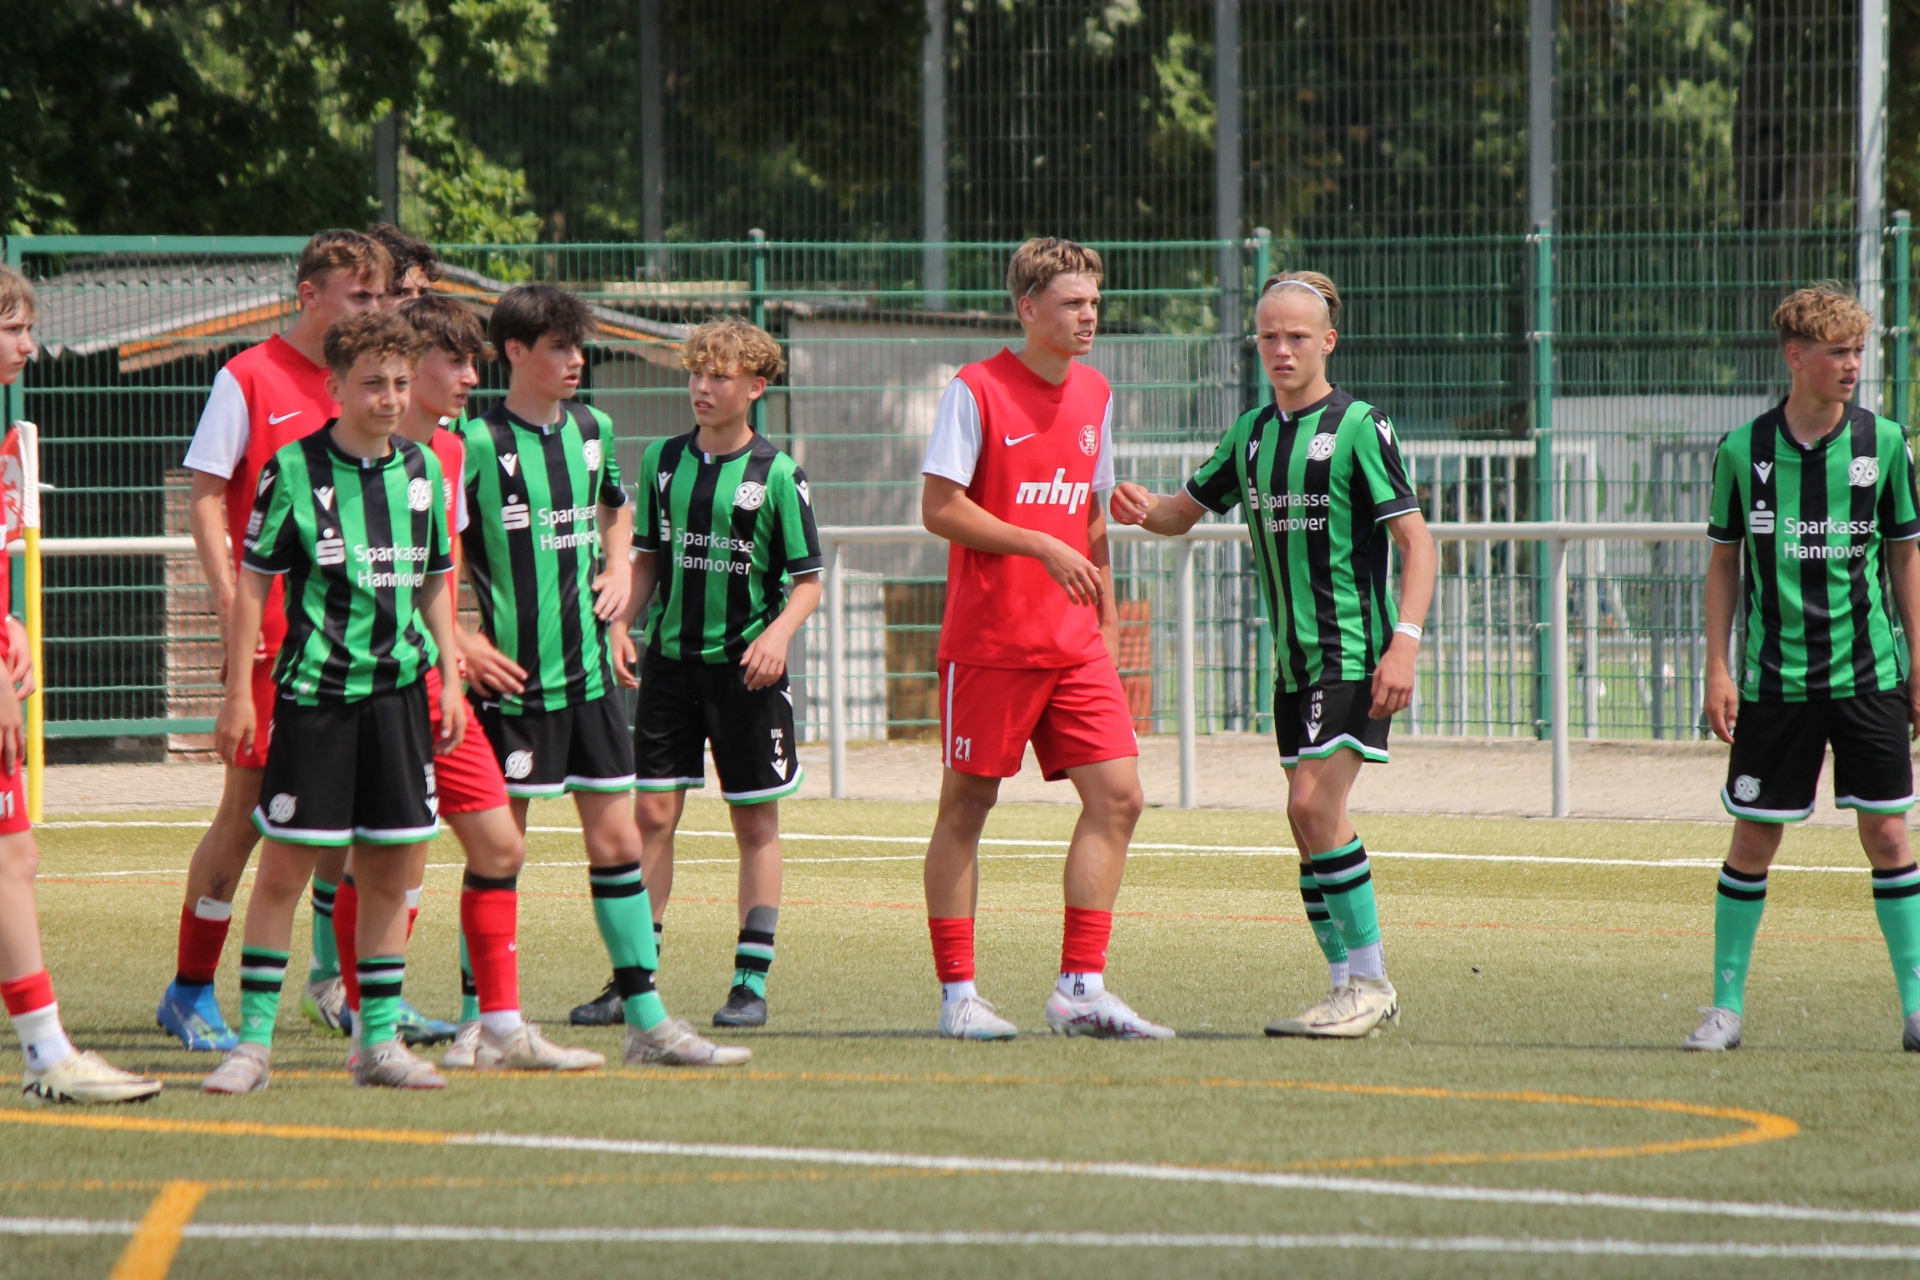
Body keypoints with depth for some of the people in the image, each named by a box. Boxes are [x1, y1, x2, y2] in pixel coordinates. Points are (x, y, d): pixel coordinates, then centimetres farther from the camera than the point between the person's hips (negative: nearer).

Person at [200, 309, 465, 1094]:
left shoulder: (423, 469, 8)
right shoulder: (294, 469, -5)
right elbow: (253, 583, -2)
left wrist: (450, 679, 11)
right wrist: (239, 693, -5)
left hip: (399, 691, 4)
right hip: (313, 691, -4)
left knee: (389, 868, 6)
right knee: (285, 866, -4)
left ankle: (380, 1040, 13)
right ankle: (253, 1042, 2)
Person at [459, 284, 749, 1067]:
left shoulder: (592, 430, 9)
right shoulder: (478, 442, -11)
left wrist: (618, 571, 11)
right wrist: (463, 641, -15)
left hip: (589, 670, 6)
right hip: (513, 677, -6)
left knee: (616, 840, 6)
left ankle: (647, 1022, 9)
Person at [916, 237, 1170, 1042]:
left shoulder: (1094, 395, 13)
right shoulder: (976, 391, -7)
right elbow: (939, 507, -11)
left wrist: (1106, 619, 16)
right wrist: (1041, 546, -18)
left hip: (1073, 644, 6)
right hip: (987, 639, -6)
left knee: (1116, 796, -5)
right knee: (966, 807, 1)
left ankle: (1080, 990, -1)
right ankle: (957, 995, 8)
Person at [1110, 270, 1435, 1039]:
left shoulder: (1358, 426, -7)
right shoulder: (1252, 434, 13)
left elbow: (1414, 538, -10)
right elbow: (1185, 512, 22)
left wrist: (1404, 642, -20)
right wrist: (1143, 510, -2)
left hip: (1356, 651, -7)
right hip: (1295, 657, 7)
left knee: (1314, 804, -18)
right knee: (1313, 823, 6)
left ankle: (1371, 982, -12)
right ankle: (1350, 986, 14)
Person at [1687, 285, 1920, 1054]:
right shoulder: (1743, 451, -1)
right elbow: (1723, 563, 7)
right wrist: (1717, 668, 1)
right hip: (1775, 680, 0)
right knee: (1752, 840, 2)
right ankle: (1727, 1005, 12)